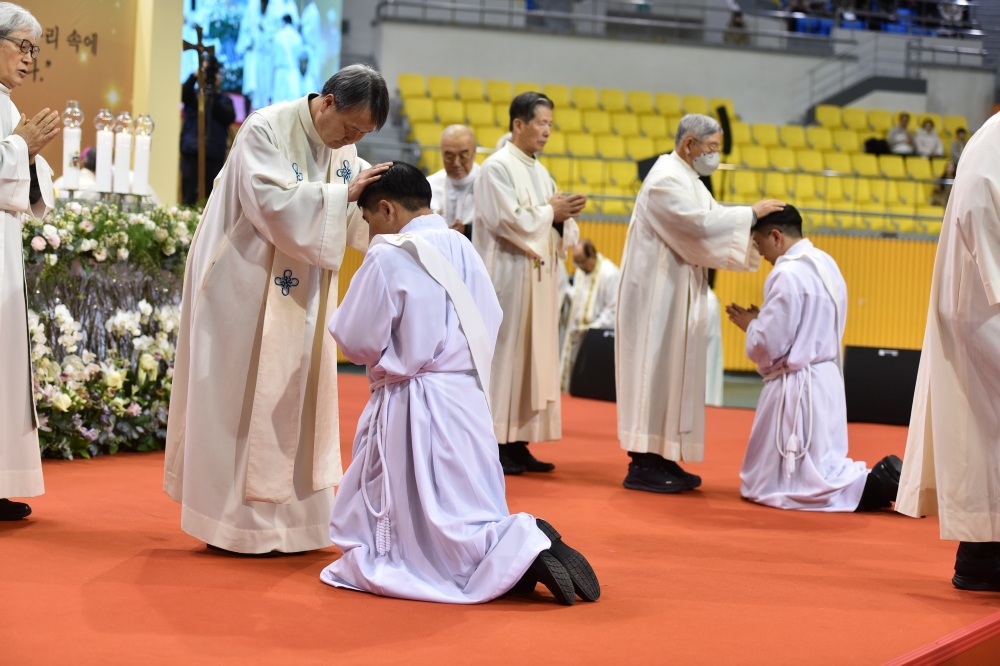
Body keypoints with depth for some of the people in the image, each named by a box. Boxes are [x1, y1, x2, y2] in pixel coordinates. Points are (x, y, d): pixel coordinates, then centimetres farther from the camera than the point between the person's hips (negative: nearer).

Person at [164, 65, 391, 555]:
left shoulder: (344, 147, 3)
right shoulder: (265, 130, -16)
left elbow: (354, 217, 4)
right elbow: (271, 203, -27)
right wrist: (341, 194, -25)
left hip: (300, 294, 7)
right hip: (246, 285, -7)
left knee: (296, 398, 8)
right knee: (245, 399, -1)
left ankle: (287, 512, 16)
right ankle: (237, 518, 8)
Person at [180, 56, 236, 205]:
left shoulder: (224, 99, 15)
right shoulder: (194, 94, 11)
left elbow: (230, 118, -1)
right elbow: (184, 93, -11)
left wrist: (213, 101, -10)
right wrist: (196, 75, -25)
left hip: (215, 154, 1)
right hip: (191, 151, -1)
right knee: (189, 198, -4)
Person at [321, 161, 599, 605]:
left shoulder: (388, 256, -13)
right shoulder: (461, 247, 8)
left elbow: (356, 341, -11)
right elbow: (490, 323, 14)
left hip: (412, 406, -7)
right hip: (467, 397, 7)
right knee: (460, 518, 19)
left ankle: (523, 550, -24)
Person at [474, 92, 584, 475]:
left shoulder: (540, 172, 17)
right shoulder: (497, 167, -7)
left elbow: (552, 226, 14)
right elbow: (508, 219, -17)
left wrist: (563, 216, -7)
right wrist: (550, 211, -8)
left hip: (540, 277, 8)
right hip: (509, 275, -8)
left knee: (534, 357, 7)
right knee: (504, 355, -7)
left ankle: (517, 443, 11)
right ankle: (493, 444, -2)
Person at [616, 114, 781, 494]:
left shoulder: (688, 179, 18)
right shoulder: (666, 179, -16)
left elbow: (708, 223, 13)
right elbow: (700, 224, -25)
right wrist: (751, 213, -18)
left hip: (676, 292, 10)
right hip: (657, 289, -10)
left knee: (672, 372, 10)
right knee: (655, 368, -8)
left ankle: (660, 458, 13)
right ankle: (643, 465, -5)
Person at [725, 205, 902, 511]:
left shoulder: (787, 274, -19)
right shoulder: (827, 264, 11)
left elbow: (767, 345, -18)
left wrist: (749, 324, 1)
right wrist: (760, 320, 13)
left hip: (796, 389, -10)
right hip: (826, 379, 10)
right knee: (816, 471, 17)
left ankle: (878, 484, -16)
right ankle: (883, 477, 0)